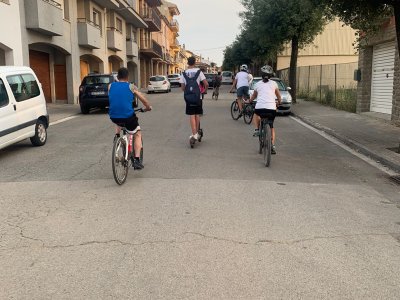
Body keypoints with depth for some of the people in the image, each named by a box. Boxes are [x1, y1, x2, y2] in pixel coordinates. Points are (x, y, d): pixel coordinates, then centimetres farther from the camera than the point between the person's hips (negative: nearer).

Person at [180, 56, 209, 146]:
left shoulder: (184, 73, 3)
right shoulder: (199, 72, -4)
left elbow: (182, 87, 3)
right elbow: (206, 84, -8)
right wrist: (205, 90, 13)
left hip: (188, 97, 1)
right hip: (197, 97, -1)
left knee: (192, 116, 0)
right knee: (197, 115, 14)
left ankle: (194, 134, -9)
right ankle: (197, 132, 23)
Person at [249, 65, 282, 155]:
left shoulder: (258, 84, 12)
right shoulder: (274, 83, 11)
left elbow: (254, 96, 27)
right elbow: (279, 96, 21)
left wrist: (249, 101, 47)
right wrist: (279, 103, 42)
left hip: (260, 108, 0)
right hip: (271, 108, 0)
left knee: (256, 115, 36)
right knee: (271, 127, 19)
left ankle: (257, 130, 14)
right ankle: (272, 146, 8)